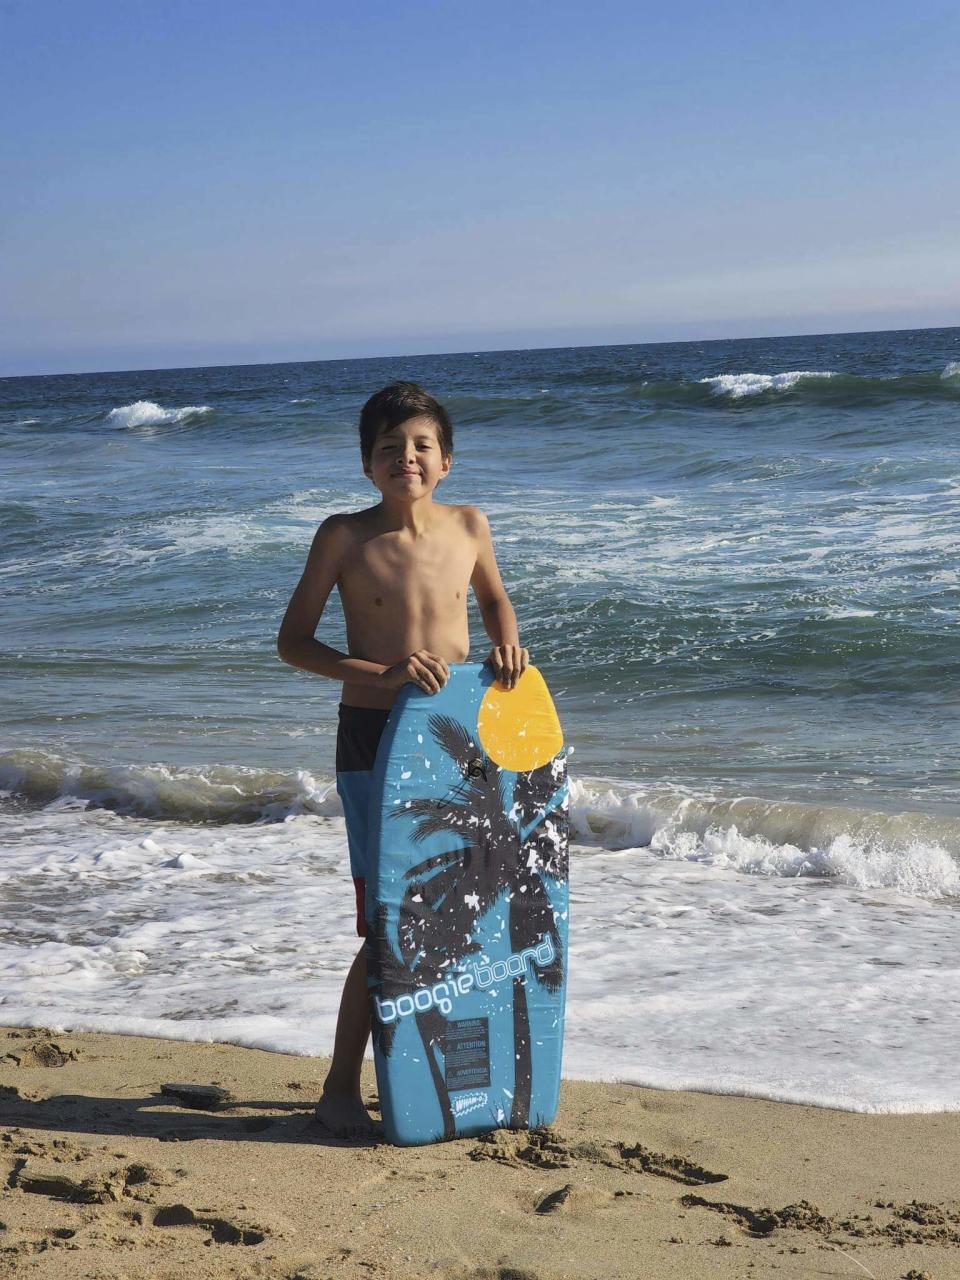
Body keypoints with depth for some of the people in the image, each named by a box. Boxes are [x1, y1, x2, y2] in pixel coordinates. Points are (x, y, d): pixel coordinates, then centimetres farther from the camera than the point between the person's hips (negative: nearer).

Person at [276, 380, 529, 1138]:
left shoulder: (469, 527, 1)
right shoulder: (344, 536, -8)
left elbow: (493, 597, 21)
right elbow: (293, 641, -6)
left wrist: (508, 646, -1)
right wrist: (382, 672, -20)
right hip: (373, 740, -4)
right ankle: (341, 1089, 11)